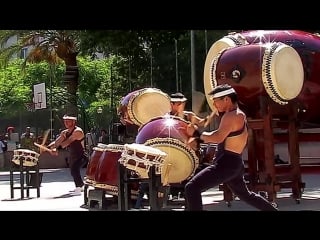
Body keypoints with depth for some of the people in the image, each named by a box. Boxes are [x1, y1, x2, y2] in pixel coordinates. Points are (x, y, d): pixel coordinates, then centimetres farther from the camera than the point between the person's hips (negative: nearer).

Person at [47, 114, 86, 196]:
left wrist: (58, 148, -39)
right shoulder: (64, 132, 6)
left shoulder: (77, 131, -19)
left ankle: (78, 189, -23)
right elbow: (57, 142, -7)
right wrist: (49, 147, -26)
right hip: (72, 156, 9)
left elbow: (68, 141, -31)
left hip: (81, 156, -9)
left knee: (74, 169, -26)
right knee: (73, 171, 21)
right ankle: (81, 185, 44)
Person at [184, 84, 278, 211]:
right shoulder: (237, 115, 16)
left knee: (191, 188, -15)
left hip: (226, 163, -11)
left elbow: (217, 138, -29)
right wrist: (198, 139, 7)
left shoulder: (231, 116, -16)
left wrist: (196, 133, -17)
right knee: (245, 194, 31)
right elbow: (220, 136, 20)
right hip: (233, 163, 11)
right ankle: (273, 209, 42)